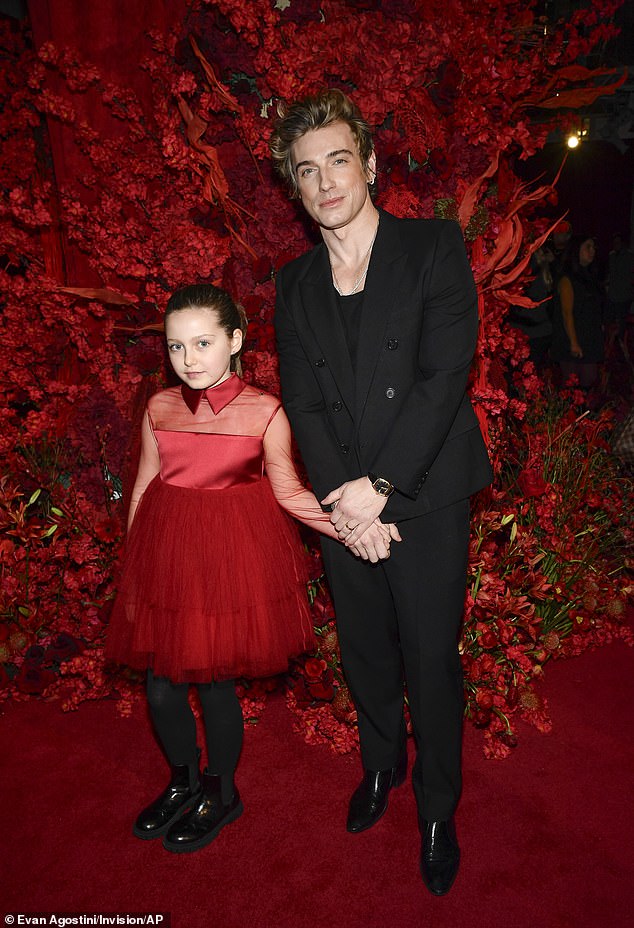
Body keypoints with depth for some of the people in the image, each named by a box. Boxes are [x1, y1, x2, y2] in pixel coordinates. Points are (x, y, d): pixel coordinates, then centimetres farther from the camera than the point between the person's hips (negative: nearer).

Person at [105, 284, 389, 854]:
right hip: (167, 552, 4)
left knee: (215, 678, 7)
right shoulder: (160, 408, 2)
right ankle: (184, 781, 41)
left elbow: (288, 491, -3)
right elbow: (144, 488, 9)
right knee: (160, 682, 11)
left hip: (233, 556, -4)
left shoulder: (264, 411, -8)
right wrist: (132, 568, 12)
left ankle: (221, 794, 36)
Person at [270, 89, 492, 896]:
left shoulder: (434, 247, -5)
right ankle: (381, 764, 46)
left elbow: (445, 376, -14)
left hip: (425, 499, -3)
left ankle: (437, 808, 33)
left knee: (430, 660, 7)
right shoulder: (294, 284, 7)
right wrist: (341, 495, -14)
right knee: (364, 651, 19)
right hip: (344, 504, 4)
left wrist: (380, 486, -18)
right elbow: (303, 403, 0)